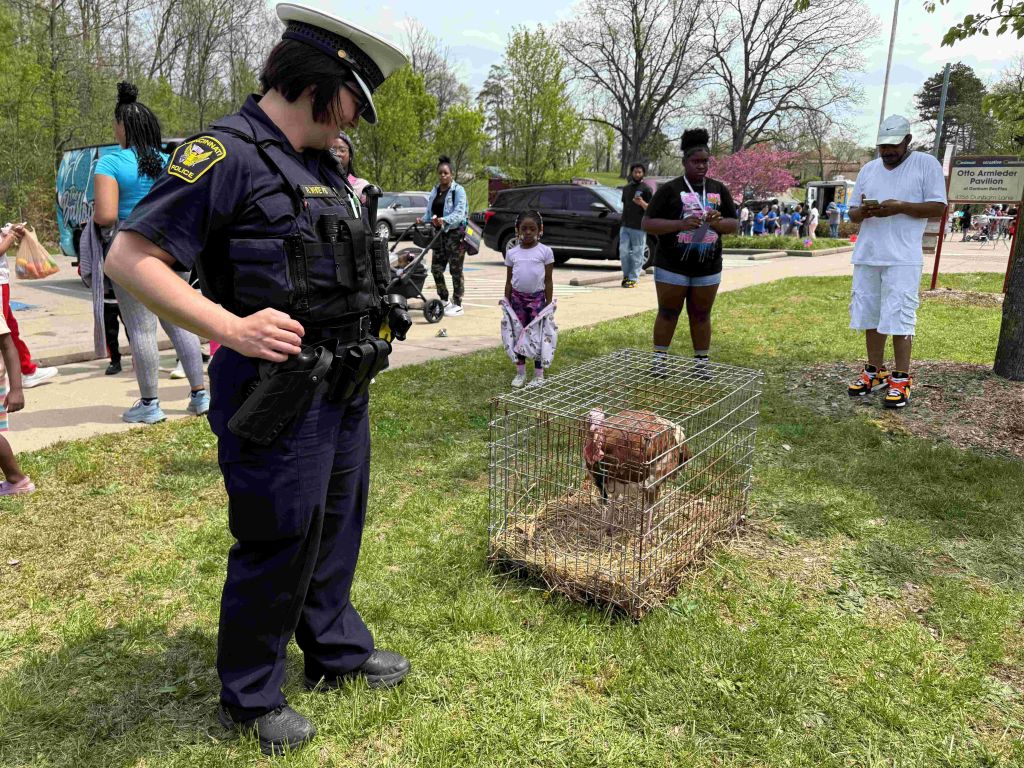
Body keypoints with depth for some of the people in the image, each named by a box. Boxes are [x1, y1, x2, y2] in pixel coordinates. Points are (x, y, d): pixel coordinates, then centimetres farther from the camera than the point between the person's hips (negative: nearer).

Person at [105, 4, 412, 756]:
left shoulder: (325, 167, 14)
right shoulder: (227, 152, -13)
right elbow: (131, 257, -17)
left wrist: (374, 313, 17)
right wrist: (229, 327, -26)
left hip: (344, 389, 9)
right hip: (278, 397, -9)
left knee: (337, 529, 20)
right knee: (276, 549, 4)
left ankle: (338, 652, 40)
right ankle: (250, 698, 25)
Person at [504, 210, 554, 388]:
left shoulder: (545, 251, -4)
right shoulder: (512, 253, 3)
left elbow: (548, 280, -2)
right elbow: (509, 280, 9)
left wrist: (549, 304, -4)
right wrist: (506, 303, 6)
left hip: (537, 298, -3)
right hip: (517, 298, 3)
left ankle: (539, 375, 10)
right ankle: (520, 373, 19)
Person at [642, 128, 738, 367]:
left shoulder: (719, 190, 7)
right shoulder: (669, 189, -4)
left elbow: (734, 224, 11)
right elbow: (647, 223, -8)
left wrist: (718, 222, -13)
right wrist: (680, 224, -23)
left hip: (708, 268, 3)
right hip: (672, 267, -3)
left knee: (701, 316, 10)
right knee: (668, 313, 6)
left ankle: (702, 362, 18)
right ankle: (659, 360, 16)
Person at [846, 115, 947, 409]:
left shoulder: (926, 164, 0)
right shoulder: (868, 169, 14)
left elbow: (938, 207, -5)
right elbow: (852, 212, 16)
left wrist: (901, 207, -18)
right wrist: (862, 211, -8)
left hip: (902, 258, -5)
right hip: (866, 256, 5)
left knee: (898, 317, -7)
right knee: (871, 316, 8)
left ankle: (901, 378, 0)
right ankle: (875, 371, 18)